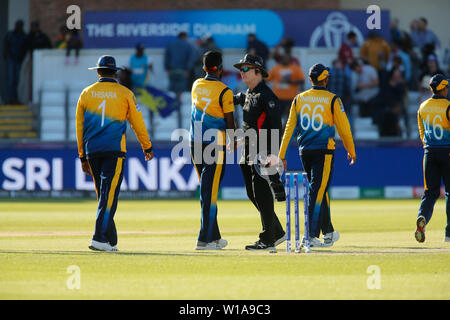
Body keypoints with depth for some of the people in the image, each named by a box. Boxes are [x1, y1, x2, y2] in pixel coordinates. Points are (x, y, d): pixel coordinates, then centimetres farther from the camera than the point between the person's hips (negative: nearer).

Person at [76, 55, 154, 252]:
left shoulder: (87, 93, 10)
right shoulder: (124, 93, 3)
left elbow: (79, 127, 12)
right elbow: (137, 123, 7)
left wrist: (83, 157, 18)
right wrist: (147, 147, 19)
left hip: (92, 150, 3)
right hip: (114, 150, -3)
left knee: (104, 194, 13)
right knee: (109, 194, -9)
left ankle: (111, 241, 15)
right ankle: (100, 238, -23)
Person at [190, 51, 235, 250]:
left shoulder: (196, 85, 7)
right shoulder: (224, 91, -10)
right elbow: (230, 122, -8)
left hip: (195, 143, 6)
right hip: (215, 143, -6)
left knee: (206, 190, 14)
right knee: (210, 192, -6)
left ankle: (214, 236, 19)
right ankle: (205, 239, -9)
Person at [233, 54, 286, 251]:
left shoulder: (266, 95, -12)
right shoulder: (248, 94, 15)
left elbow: (276, 125, -17)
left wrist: (273, 153, -24)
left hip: (262, 154, -10)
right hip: (248, 153, 10)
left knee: (262, 195, -8)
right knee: (252, 194, 13)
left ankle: (267, 240, -4)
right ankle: (278, 233, 22)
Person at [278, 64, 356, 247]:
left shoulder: (299, 99, 6)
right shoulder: (332, 100, -5)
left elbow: (289, 128, 4)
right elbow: (343, 128, -2)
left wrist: (282, 155, 5)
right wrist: (351, 152, 11)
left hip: (304, 150, 5)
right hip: (324, 150, -5)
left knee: (318, 190, 17)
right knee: (317, 191, -6)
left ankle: (328, 232, 25)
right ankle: (310, 235, -15)